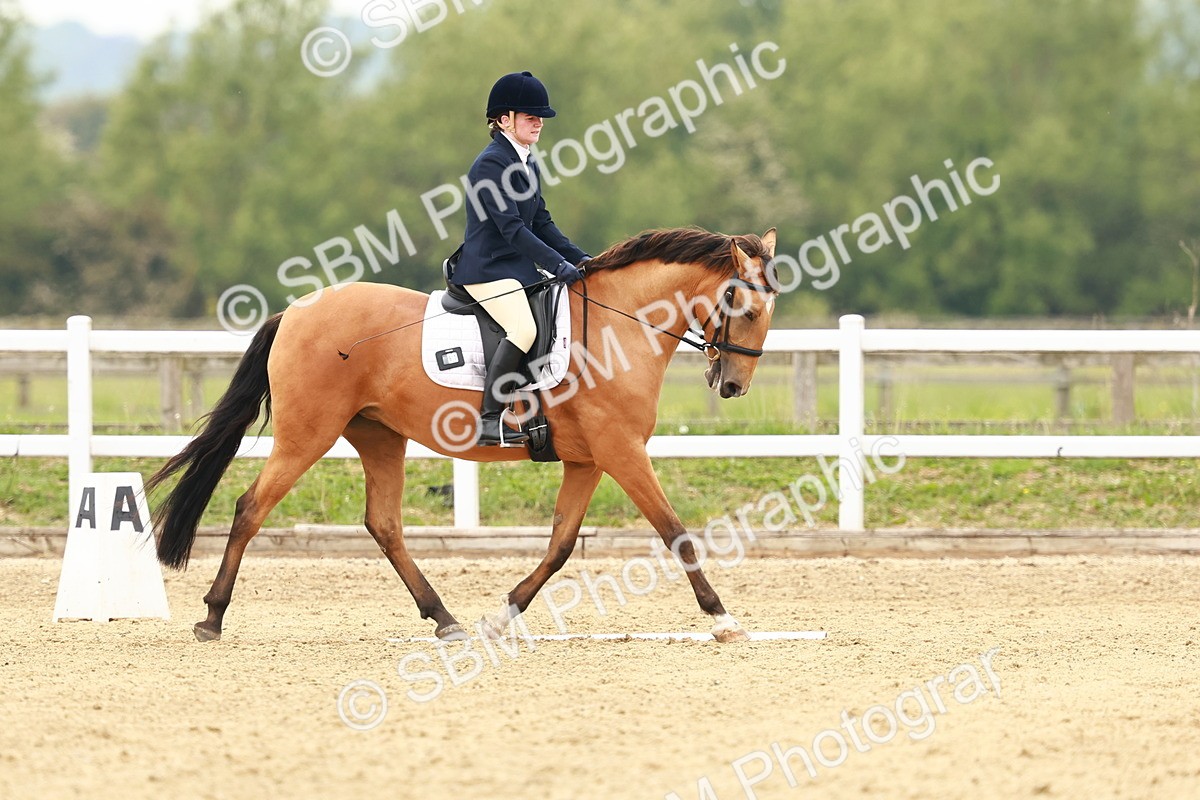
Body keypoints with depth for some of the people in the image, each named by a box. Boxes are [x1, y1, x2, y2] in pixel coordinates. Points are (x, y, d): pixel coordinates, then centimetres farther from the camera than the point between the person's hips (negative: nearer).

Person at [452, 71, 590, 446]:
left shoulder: (528, 165, 16)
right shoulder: (491, 164, -13)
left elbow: (541, 223, 18)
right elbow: (511, 228, -20)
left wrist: (579, 258, 5)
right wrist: (558, 265, -23)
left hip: (519, 269, 10)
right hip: (487, 270, -10)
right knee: (524, 327, -30)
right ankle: (489, 421, -29)